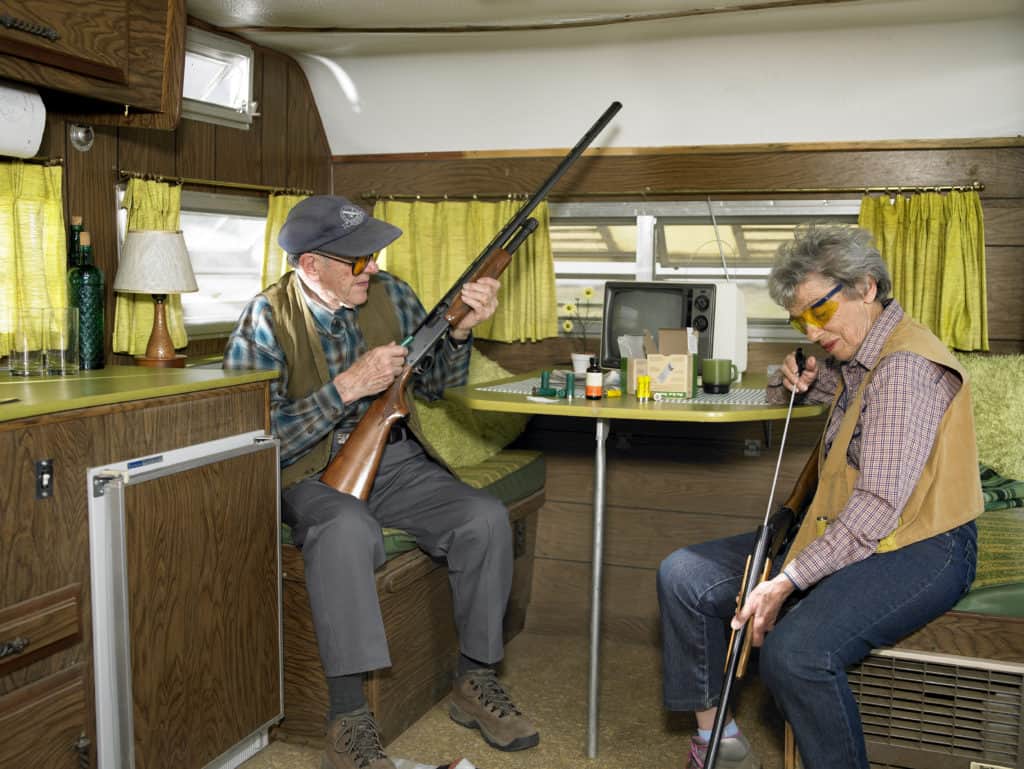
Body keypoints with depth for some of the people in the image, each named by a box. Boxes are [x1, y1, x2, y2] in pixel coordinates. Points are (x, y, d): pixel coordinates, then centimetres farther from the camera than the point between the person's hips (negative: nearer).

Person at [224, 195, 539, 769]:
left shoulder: (389, 294, 2)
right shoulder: (267, 321, -11)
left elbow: (434, 386, 12)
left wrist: (461, 331, -7)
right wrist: (347, 387, -23)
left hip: (394, 460, 5)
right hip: (311, 473, -4)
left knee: (487, 518, -19)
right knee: (348, 530, -38)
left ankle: (475, 680, -1)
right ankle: (349, 718, -29)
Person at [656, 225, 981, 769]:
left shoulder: (906, 367, -19)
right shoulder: (854, 356, 11)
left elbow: (880, 504, -26)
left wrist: (789, 581, -27)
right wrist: (798, 384, 8)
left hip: (919, 550, -9)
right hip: (840, 532, 9)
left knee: (793, 651, -36)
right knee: (683, 575, -2)